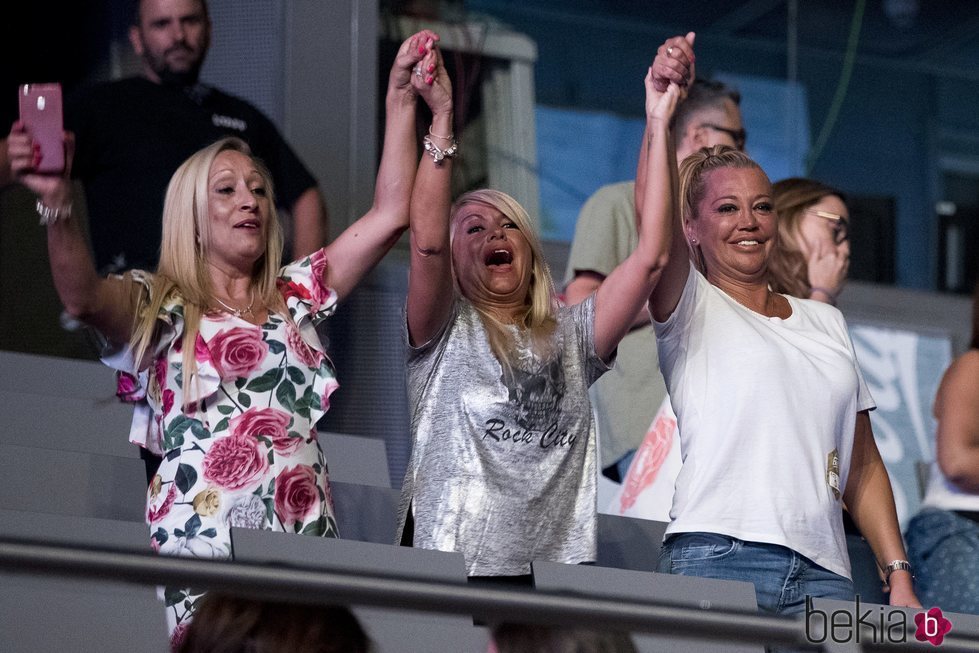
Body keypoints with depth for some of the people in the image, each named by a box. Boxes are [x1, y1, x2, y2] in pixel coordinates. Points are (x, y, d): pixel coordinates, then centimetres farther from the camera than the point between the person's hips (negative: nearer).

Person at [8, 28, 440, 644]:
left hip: (305, 546, 3)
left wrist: (401, 99, 12)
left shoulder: (295, 297, 22)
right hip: (199, 545, -3)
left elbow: (390, 214, 16)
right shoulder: (158, 306, 11)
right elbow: (83, 295, -11)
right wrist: (59, 206, -28)